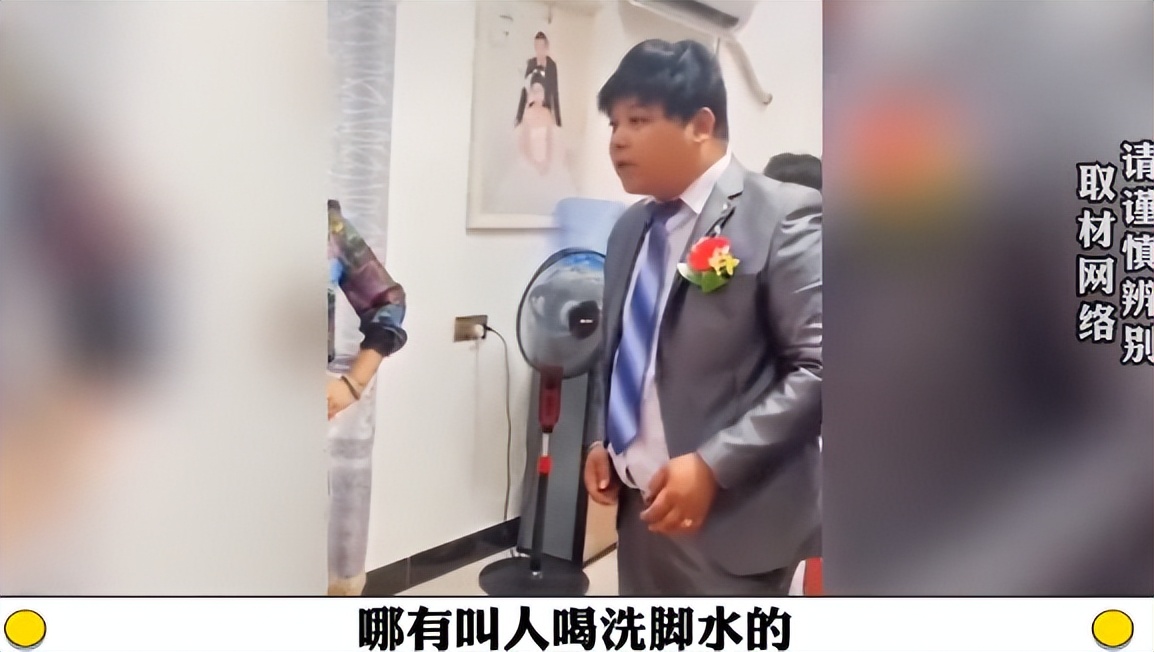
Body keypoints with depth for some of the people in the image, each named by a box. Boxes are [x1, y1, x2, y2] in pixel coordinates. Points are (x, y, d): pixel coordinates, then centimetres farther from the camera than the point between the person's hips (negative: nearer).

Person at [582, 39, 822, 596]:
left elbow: (817, 365, -17)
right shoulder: (631, 229, 12)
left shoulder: (781, 217, -12)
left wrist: (714, 465, -21)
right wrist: (603, 442, 9)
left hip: (731, 516, -7)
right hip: (645, 505, 8)